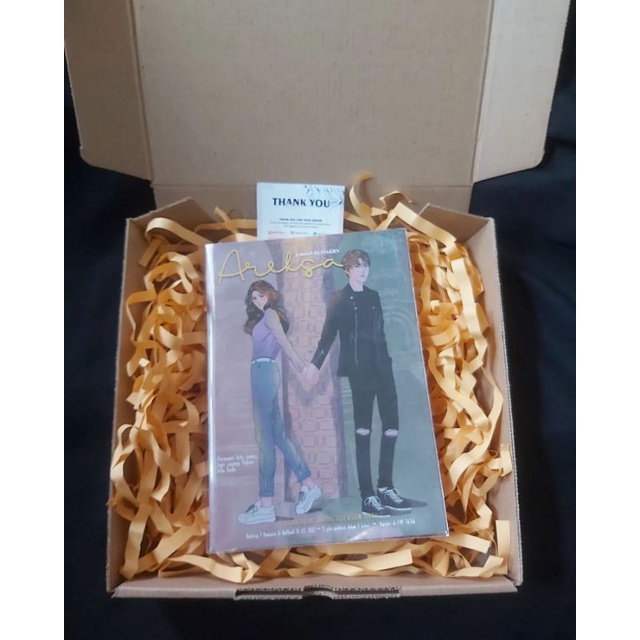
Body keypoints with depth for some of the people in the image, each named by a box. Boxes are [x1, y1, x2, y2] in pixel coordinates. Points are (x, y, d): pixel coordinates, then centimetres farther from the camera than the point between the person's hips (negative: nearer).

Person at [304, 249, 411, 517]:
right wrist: (315, 364, -14)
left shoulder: (373, 296, 15)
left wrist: (386, 361, 17)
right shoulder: (339, 299, 0)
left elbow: (380, 332, 17)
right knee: (363, 429, -1)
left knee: (391, 426, 3)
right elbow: (328, 335, -4)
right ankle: (368, 497, 5)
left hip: (381, 366, 5)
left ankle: (385, 488, 18)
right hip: (358, 369, -5)